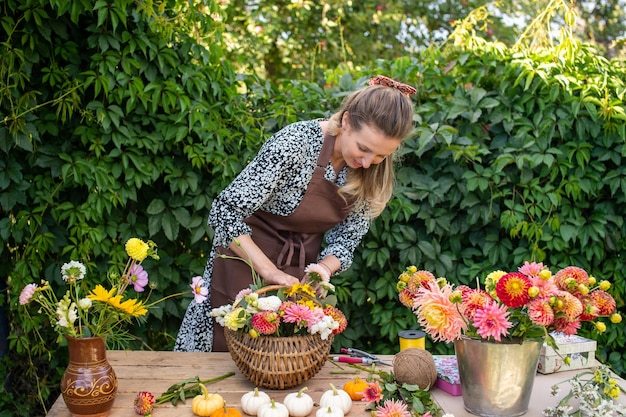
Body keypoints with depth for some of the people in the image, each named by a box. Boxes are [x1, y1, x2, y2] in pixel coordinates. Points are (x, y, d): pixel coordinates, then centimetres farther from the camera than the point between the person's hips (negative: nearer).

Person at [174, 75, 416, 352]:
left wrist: (324, 268, -21)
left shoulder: (372, 172, -10)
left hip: (301, 273, 5)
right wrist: (270, 271, -31)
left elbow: (346, 238, -1)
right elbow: (225, 213, -26)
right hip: (246, 263, -4)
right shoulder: (295, 143, -28)